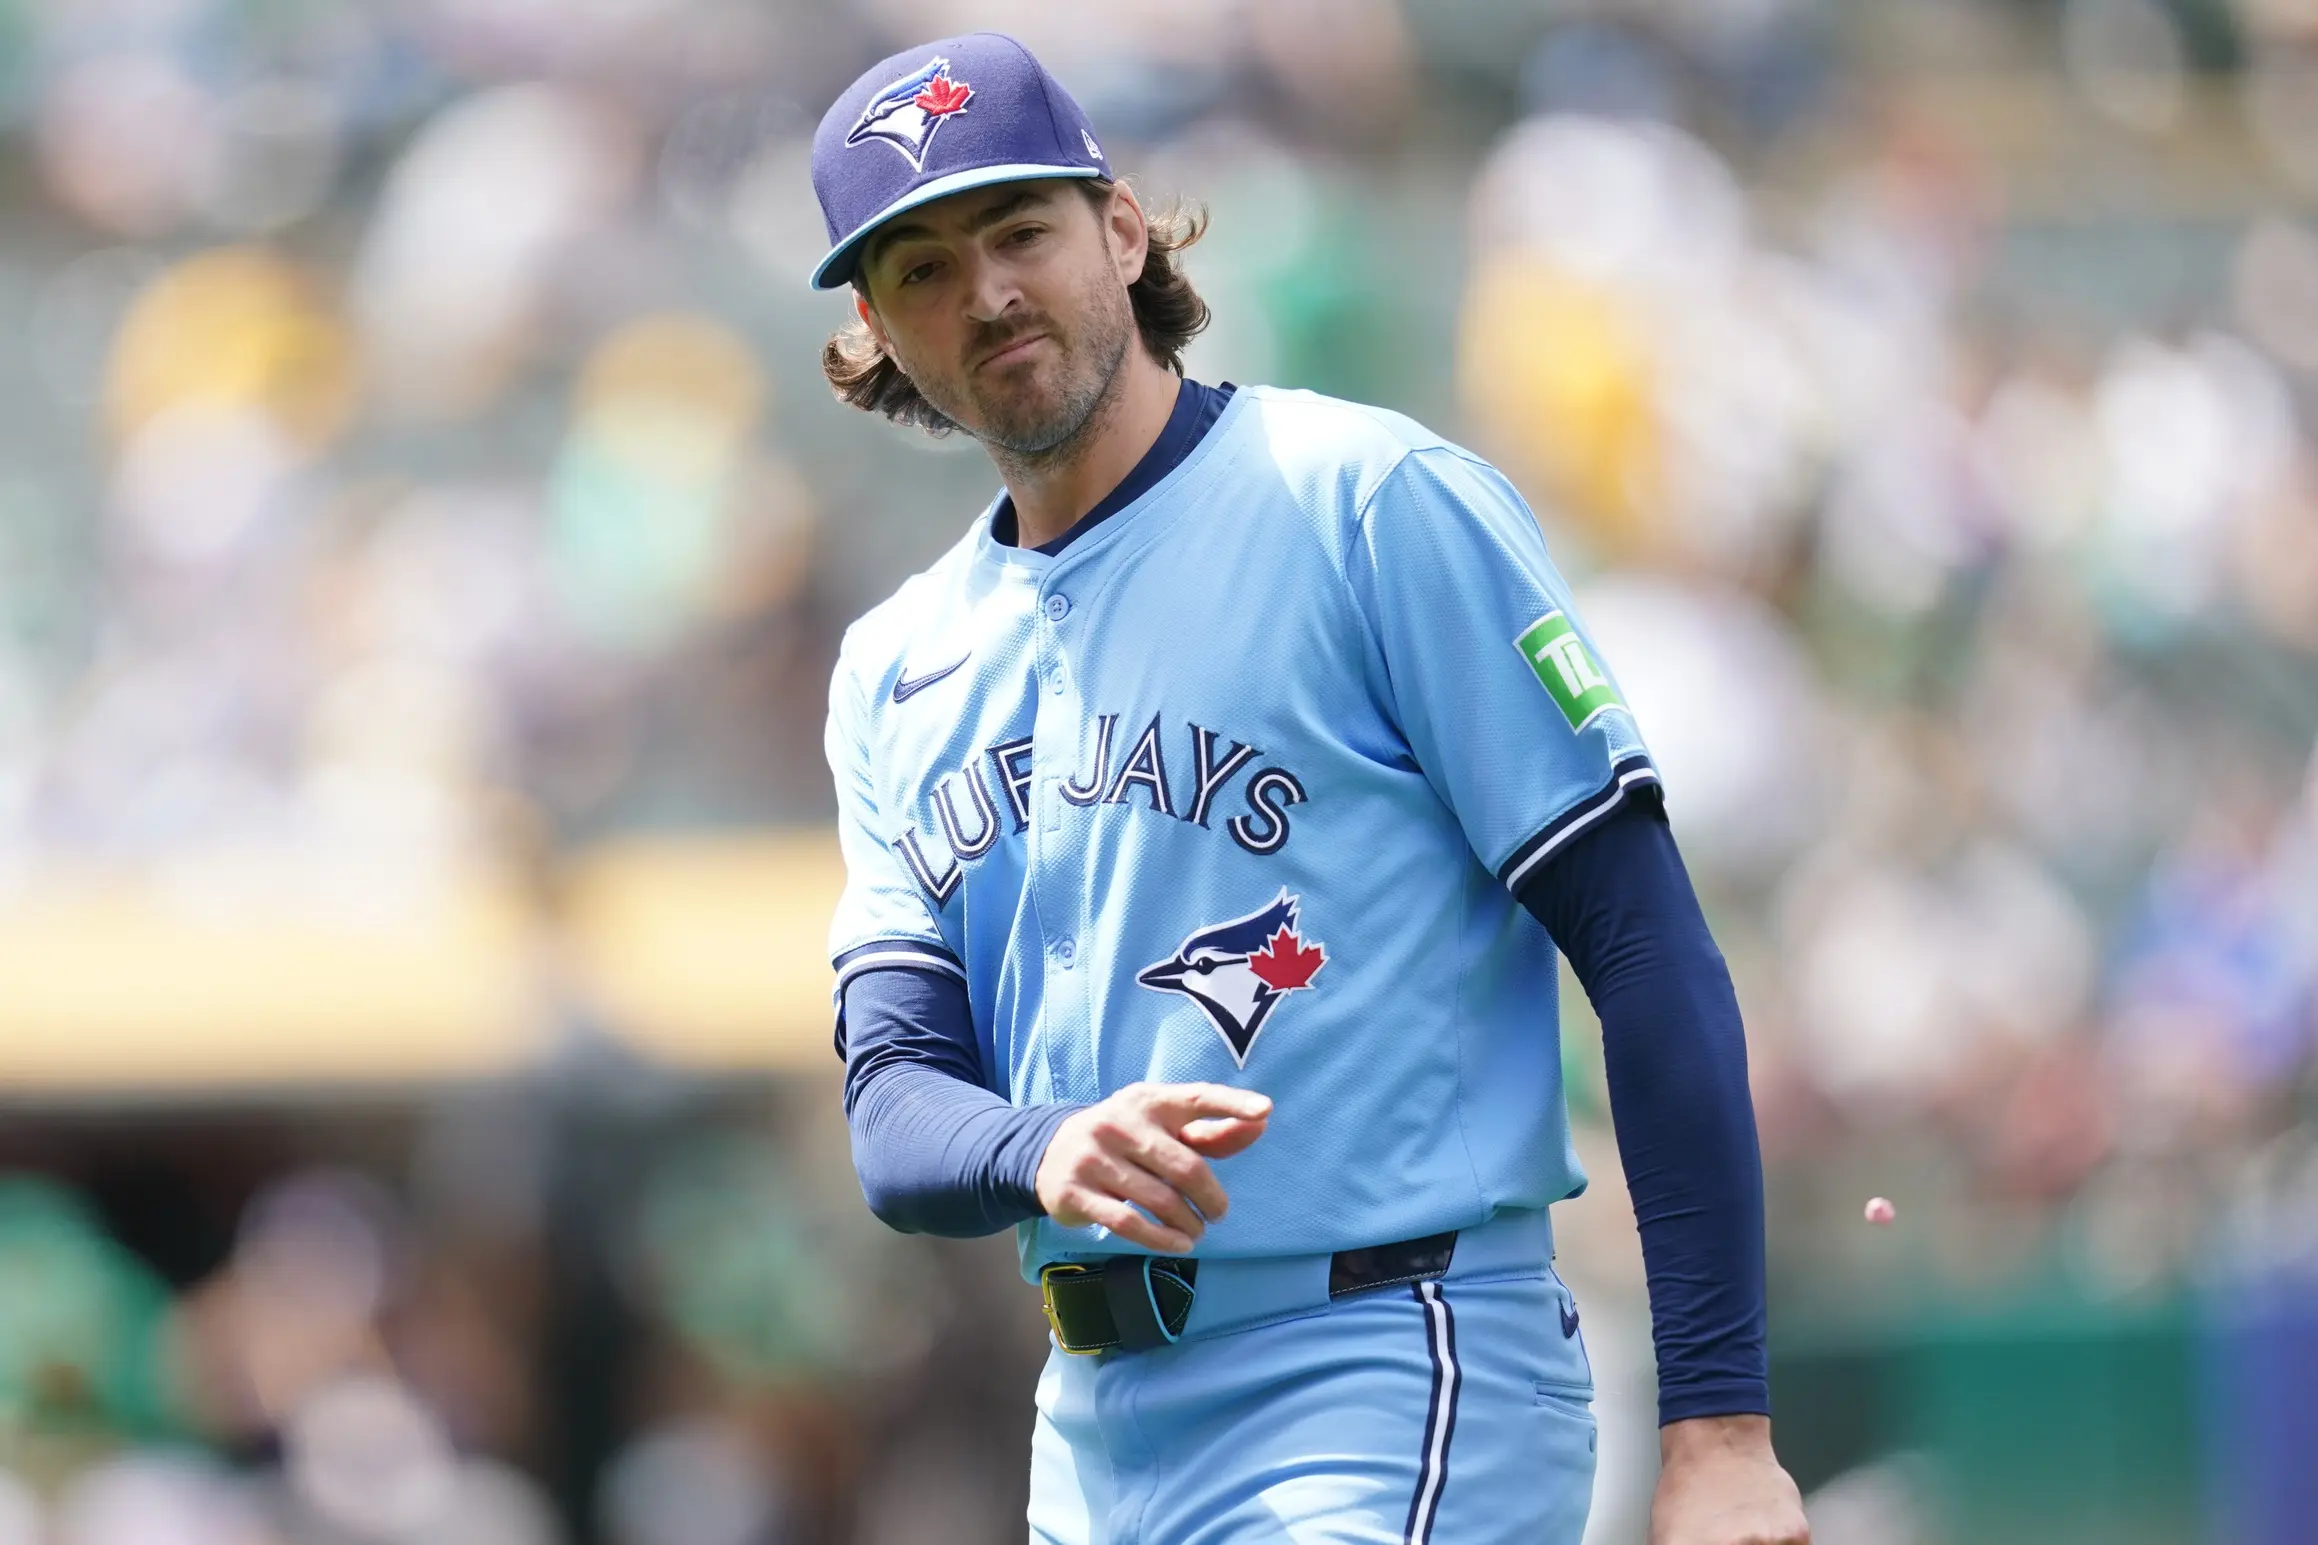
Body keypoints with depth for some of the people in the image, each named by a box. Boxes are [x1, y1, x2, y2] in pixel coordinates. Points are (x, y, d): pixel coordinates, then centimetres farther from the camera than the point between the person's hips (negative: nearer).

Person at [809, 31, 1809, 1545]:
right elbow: (895, 1123, 5)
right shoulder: (896, 669, 14)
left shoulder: (1374, 502, -5)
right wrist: (1049, 1152, -21)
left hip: (1393, 1397, -7)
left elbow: (1651, 953, -9)